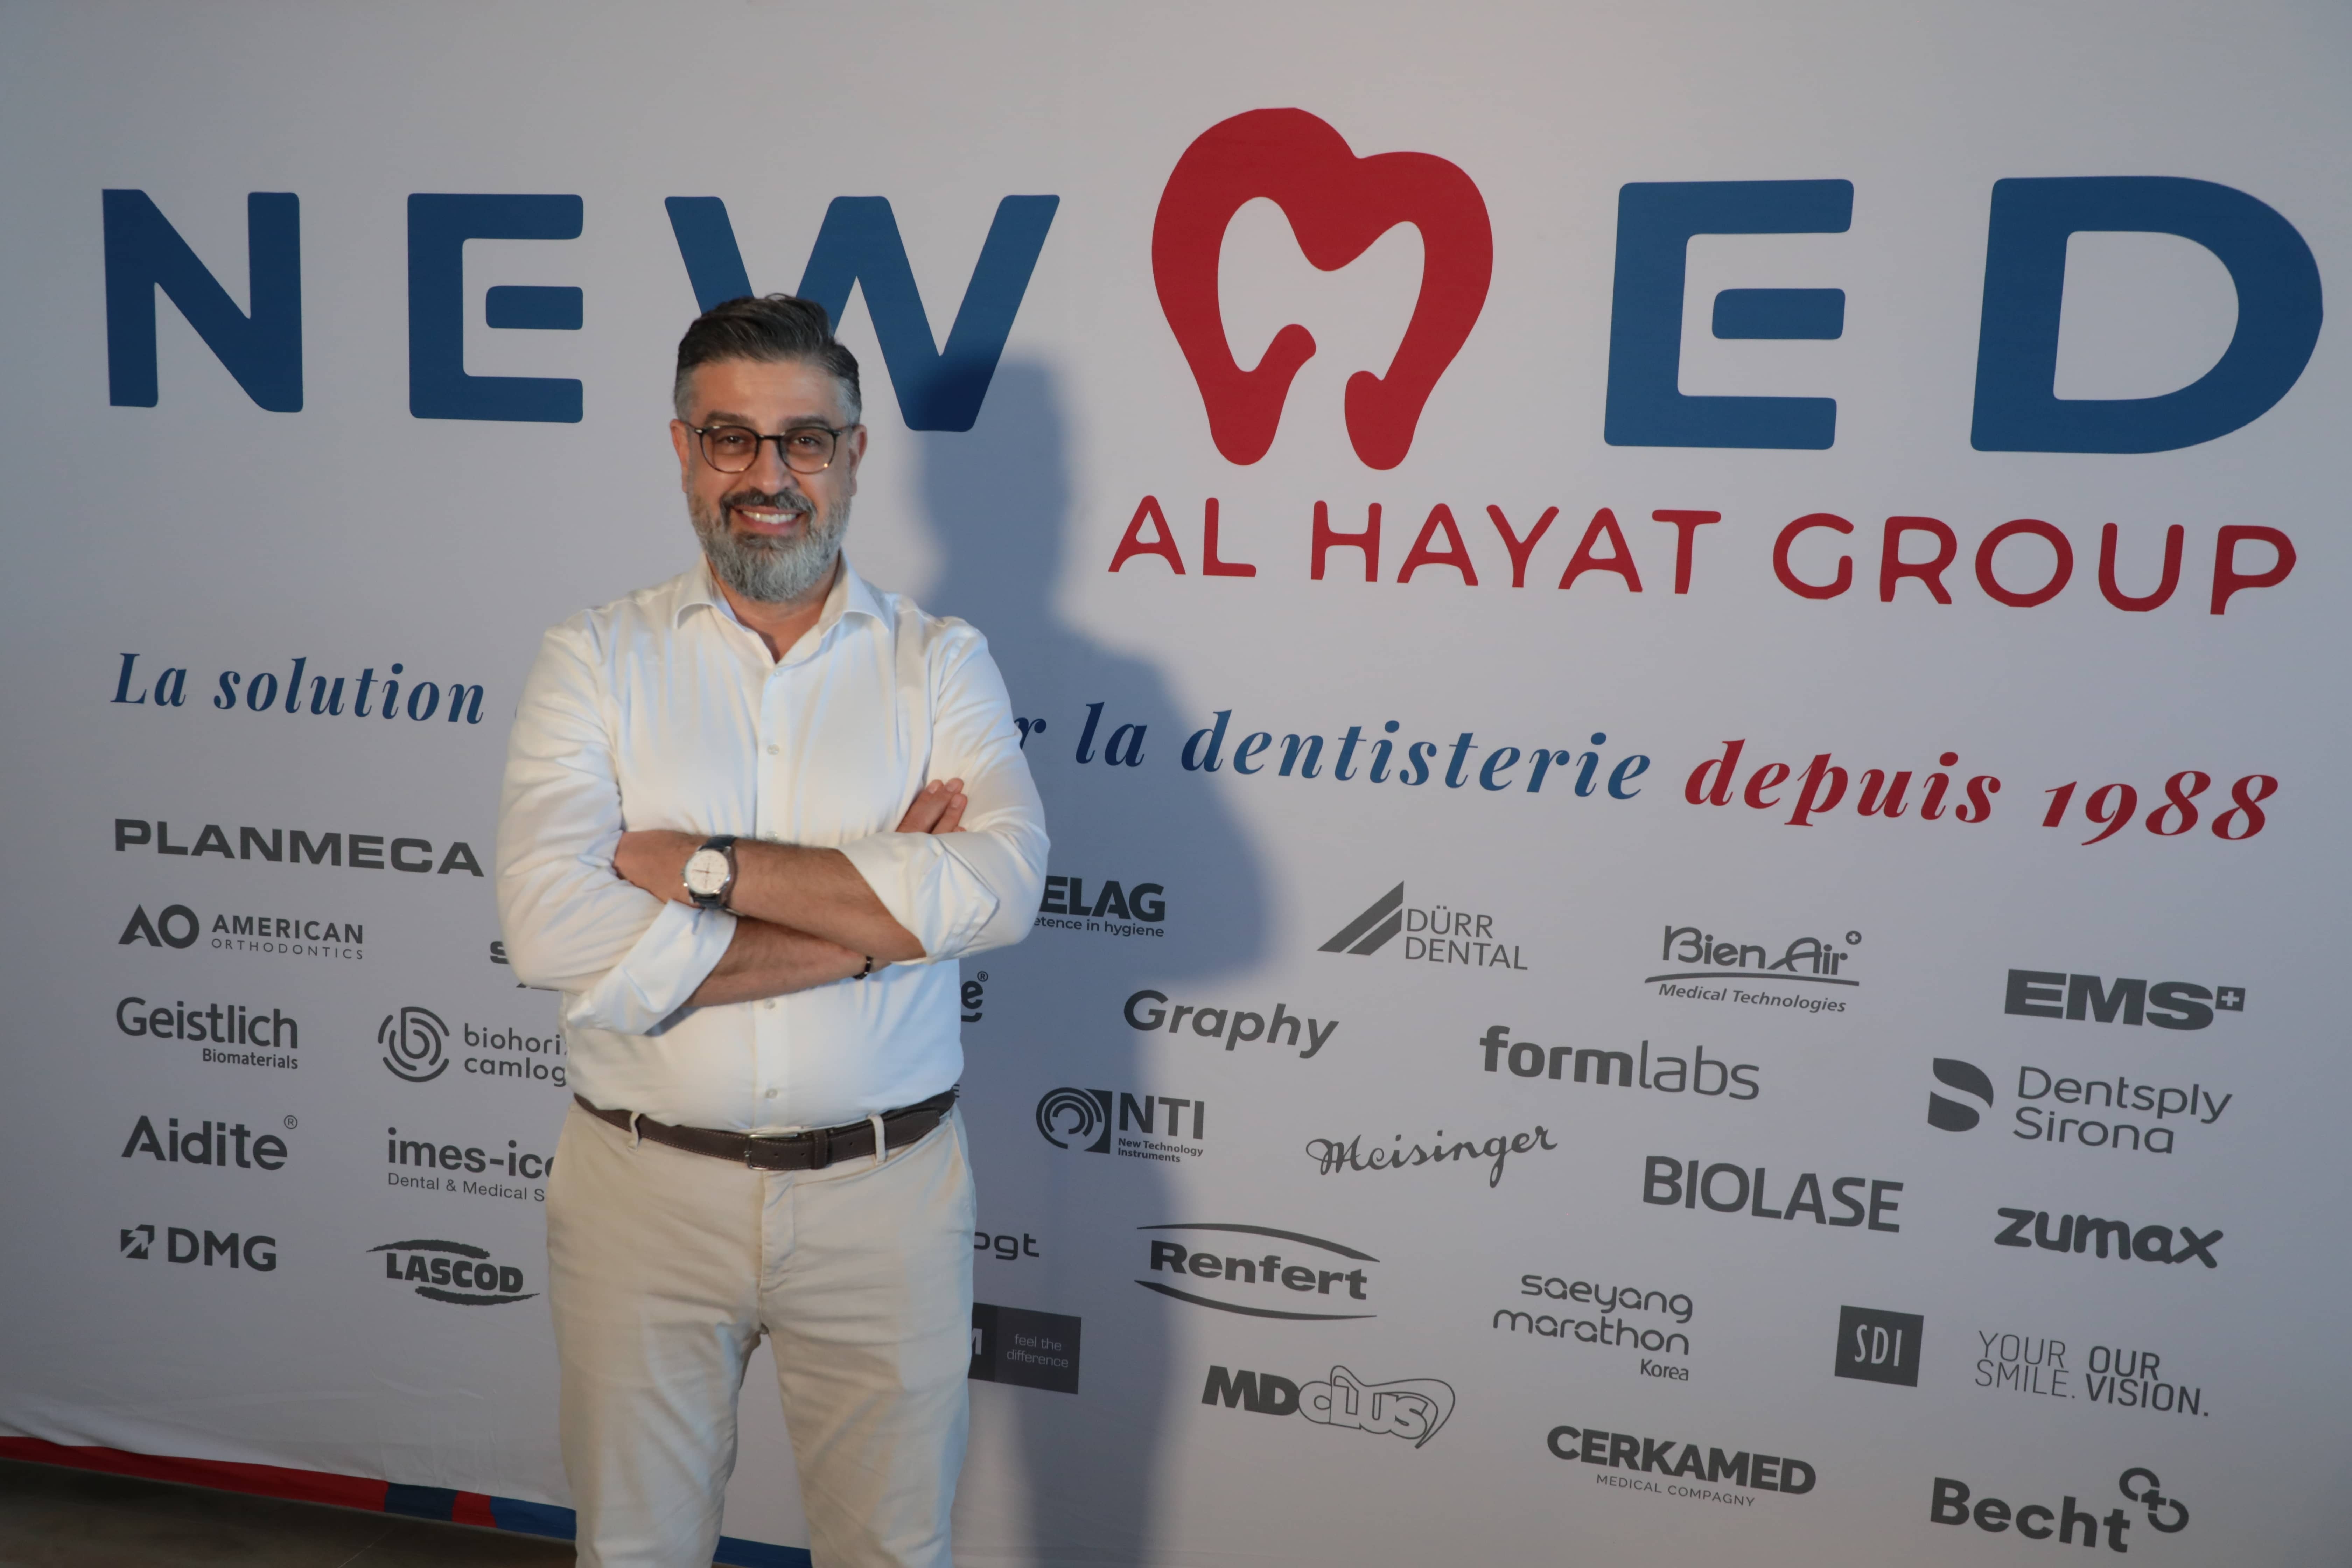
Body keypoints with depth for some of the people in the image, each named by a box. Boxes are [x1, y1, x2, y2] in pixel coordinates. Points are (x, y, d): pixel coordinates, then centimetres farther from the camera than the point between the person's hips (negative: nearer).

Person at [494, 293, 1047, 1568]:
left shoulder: (942, 662, -1)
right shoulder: (595, 660, -3)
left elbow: (999, 886, -19)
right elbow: (550, 929, -18)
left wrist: (702, 866, -20)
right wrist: (873, 906, -19)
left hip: (886, 1192, 1)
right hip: (643, 1188, 0)